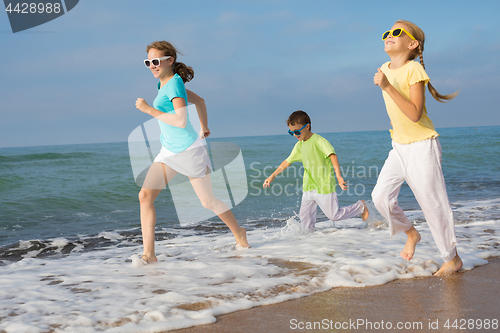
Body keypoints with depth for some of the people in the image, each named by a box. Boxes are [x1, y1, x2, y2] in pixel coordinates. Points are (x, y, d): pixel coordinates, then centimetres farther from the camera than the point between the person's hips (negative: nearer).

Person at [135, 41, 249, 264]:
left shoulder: (174, 83, -17)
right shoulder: (165, 84, 9)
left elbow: (181, 121, -28)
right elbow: (199, 101, 21)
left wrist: (148, 109, -24)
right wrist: (204, 127, 34)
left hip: (189, 150, -8)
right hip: (168, 152, 8)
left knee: (208, 201, 6)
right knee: (145, 195, -9)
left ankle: (239, 233, 31)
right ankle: (149, 254, -10)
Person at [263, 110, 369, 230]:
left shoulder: (319, 141, -14)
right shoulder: (299, 146, 9)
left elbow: (332, 156, -25)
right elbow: (287, 162, 20)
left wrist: (339, 176, -37)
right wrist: (272, 176, 18)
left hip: (324, 187, -7)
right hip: (309, 188, 7)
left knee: (334, 215, -1)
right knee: (305, 216, 5)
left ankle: (360, 206, 19)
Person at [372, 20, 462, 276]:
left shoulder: (414, 69, -17)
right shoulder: (385, 69, 5)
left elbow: (415, 114, -27)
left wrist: (387, 86, -31)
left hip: (422, 146, -7)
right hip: (399, 146, 7)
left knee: (433, 204, -2)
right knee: (380, 197, -6)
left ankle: (453, 259, 14)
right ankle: (410, 233, 21)